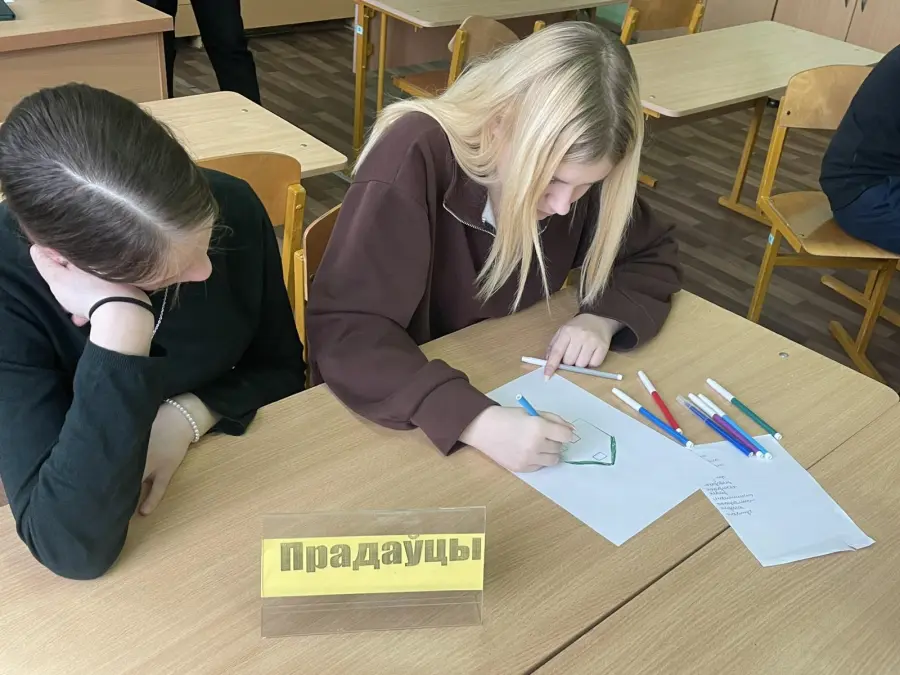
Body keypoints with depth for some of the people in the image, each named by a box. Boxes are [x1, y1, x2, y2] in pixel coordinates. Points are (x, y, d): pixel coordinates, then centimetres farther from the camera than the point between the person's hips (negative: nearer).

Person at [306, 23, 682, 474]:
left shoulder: (573, 164, -11)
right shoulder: (414, 159, -26)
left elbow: (653, 255, 2)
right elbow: (344, 331, -30)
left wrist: (603, 317, -17)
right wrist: (476, 421, -41)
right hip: (404, 406, -5)